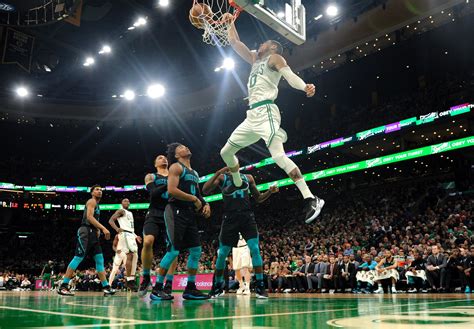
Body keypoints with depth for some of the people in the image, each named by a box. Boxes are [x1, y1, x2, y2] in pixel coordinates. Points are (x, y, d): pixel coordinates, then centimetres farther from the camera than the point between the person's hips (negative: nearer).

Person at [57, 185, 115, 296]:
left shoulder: (97, 205, 25)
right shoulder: (91, 201, -2)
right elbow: (89, 217, -17)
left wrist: (98, 230, 9)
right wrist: (103, 228, -23)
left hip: (92, 233, 10)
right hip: (86, 232, -10)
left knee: (100, 259, 4)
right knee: (78, 258, -12)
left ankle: (106, 287, 3)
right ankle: (63, 287, -9)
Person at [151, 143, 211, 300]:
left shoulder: (194, 173, 22)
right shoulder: (176, 167, -3)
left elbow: (197, 194, 27)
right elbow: (171, 190, -17)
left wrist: (205, 204, 6)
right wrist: (194, 199, -14)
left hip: (190, 213, 8)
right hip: (176, 211, -8)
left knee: (196, 250, 5)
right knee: (173, 250, -12)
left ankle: (190, 289, 13)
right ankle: (157, 289, -2)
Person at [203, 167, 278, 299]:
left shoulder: (248, 177, 16)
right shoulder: (222, 177, 9)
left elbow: (258, 198, 20)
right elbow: (205, 190, -6)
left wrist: (270, 192, 0)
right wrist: (218, 173, -15)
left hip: (247, 216, 1)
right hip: (230, 218, -1)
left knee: (255, 249, -11)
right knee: (222, 253, 4)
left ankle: (260, 286, -4)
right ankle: (217, 287, 21)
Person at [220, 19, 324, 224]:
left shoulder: (274, 57, 7)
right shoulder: (255, 59, 29)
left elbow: (289, 76, -12)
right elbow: (234, 42, 34)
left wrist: (305, 86, -33)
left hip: (265, 112, -9)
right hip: (252, 115, 9)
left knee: (278, 156, -26)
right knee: (226, 152, 18)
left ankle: (311, 199, -30)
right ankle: (238, 183, 42)